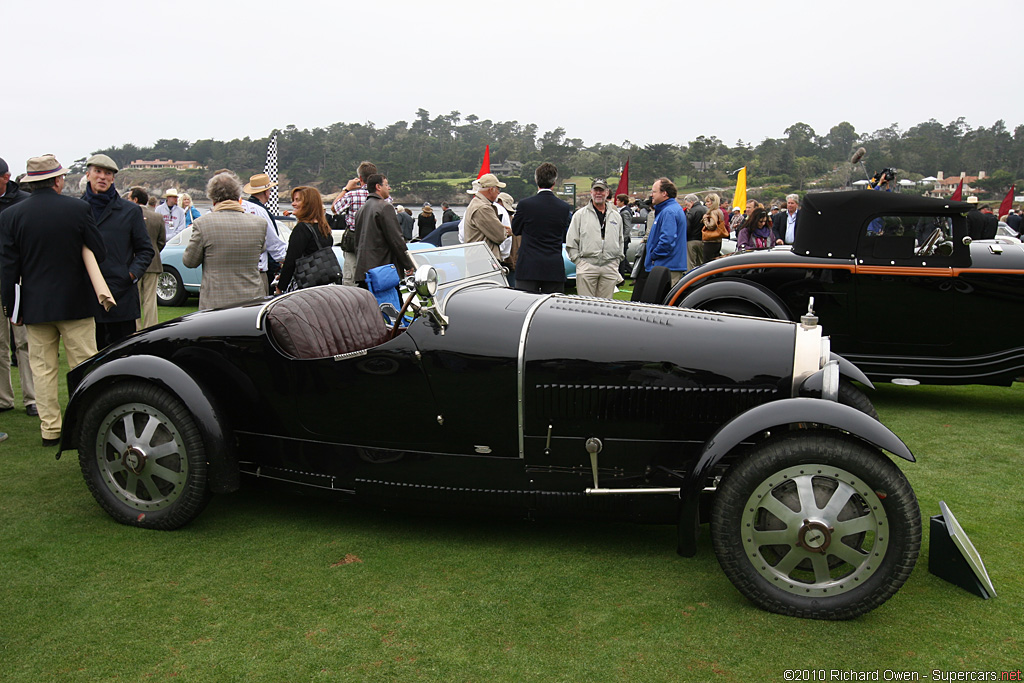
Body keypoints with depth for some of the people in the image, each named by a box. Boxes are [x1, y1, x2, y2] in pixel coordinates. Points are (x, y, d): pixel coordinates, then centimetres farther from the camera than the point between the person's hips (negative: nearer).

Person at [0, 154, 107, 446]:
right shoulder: (79, 209, -8)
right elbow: (100, 253, -3)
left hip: (36, 306, 2)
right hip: (75, 302, -2)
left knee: (42, 368, 10)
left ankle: (50, 428, 14)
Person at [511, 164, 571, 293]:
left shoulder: (525, 204, -6)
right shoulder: (565, 208, 0)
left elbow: (515, 230, 9)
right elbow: (566, 238, 11)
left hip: (528, 268, -2)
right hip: (555, 270, 2)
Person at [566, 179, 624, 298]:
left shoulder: (616, 216, 16)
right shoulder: (580, 215, 6)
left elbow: (620, 241, 22)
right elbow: (571, 242, 4)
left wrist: (617, 260, 11)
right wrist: (578, 260, -4)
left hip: (610, 267, 3)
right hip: (587, 265, -3)